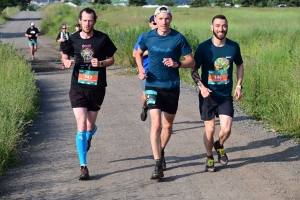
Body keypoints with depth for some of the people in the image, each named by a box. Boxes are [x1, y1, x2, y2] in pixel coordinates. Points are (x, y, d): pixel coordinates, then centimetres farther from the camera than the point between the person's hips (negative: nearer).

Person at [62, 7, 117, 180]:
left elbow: (111, 59, 4)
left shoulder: (102, 39, -4)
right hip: (78, 87, 0)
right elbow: (65, 55, 14)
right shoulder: (73, 39, -1)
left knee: (90, 125, 12)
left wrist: (100, 63, -16)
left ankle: (89, 136, 52)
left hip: (97, 88, 0)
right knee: (81, 125, -10)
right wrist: (67, 61, -9)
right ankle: (83, 166, -5)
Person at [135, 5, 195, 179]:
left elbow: (191, 62, -2)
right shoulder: (148, 37, -2)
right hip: (153, 86, -1)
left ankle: (161, 152, 42)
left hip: (172, 87, 1)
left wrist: (177, 64, -21)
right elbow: (138, 53, 17)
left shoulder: (178, 38, -7)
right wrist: (141, 69, -1)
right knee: (156, 124, -13)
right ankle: (158, 166, -12)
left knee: (168, 125, 15)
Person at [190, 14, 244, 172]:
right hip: (208, 95, -1)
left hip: (226, 96, 1)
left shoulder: (234, 47, -2)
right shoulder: (204, 47, -9)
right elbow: (194, 70, -2)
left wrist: (239, 85, 4)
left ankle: (219, 146, 27)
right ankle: (209, 158, 27)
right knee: (210, 130, 3)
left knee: (226, 130, -8)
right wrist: (201, 86, -17)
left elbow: (239, 66, 15)